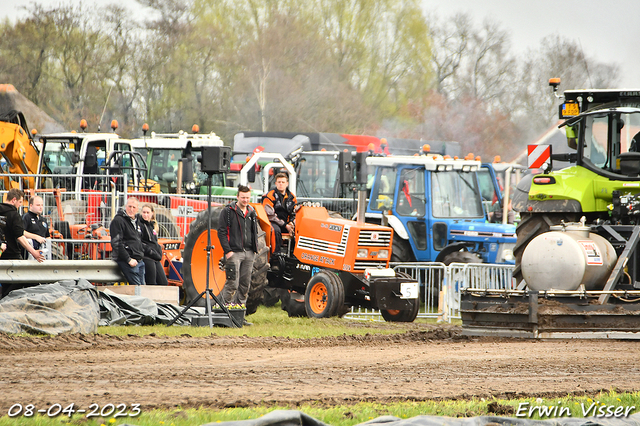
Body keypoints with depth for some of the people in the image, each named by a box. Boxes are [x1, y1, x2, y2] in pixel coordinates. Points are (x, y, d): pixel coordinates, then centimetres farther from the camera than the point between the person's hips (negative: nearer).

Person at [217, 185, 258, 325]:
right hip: (234, 253, -6)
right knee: (232, 283, -13)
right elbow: (221, 232, -7)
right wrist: (228, 250, -14)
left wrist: (254, 249, 12)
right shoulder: (228, 211, -4)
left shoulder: (252, 212, 15)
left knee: (245, 285, 6)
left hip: (249, 253, 6)